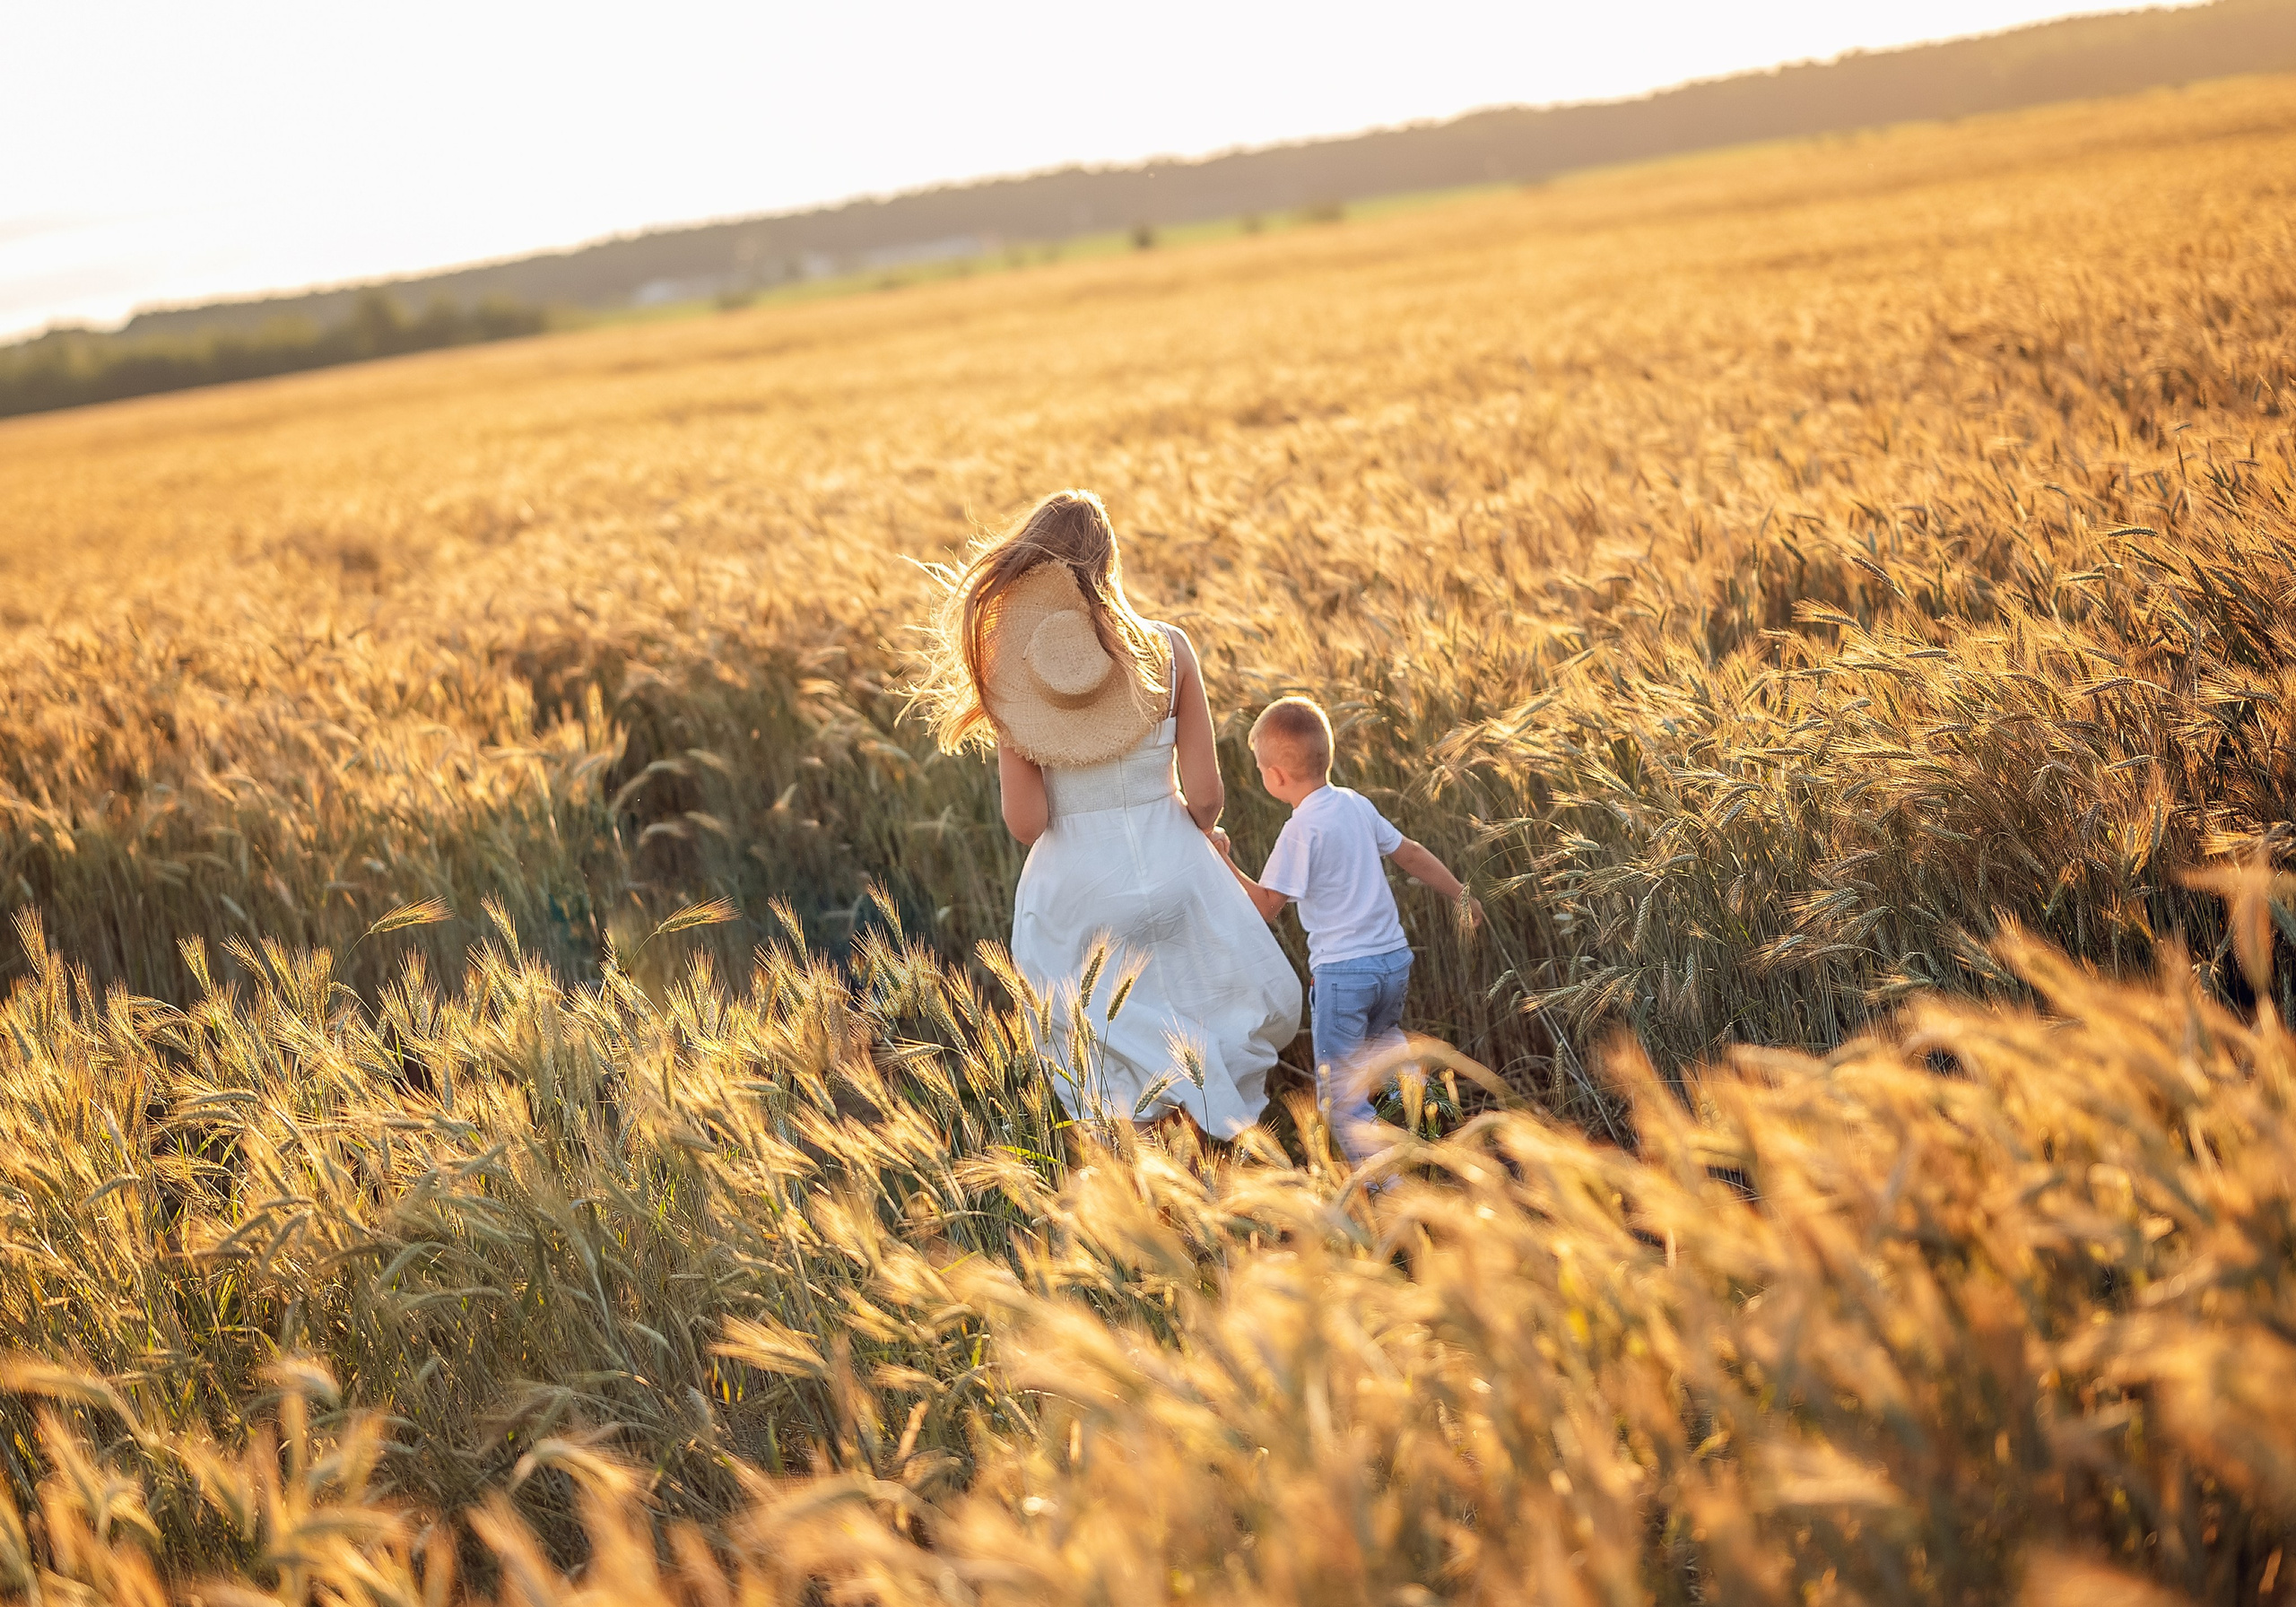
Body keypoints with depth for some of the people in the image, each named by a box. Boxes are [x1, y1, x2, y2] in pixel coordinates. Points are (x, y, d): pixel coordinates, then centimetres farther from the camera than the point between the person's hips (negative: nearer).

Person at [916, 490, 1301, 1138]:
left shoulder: (1013, 672, -9)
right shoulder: (1167, 648, -8)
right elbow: (1206, 795, -5)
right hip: (1174, 871, 0)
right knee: (1265, 1010, 23)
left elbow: (1025, 822, -10)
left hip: (1073, 888, 0)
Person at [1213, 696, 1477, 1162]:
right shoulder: (1357, 805, 6)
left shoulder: (1301, 829, -15)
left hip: (1343, 970, -8)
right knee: (1382, 1036, 39)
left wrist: (1224, 863, -8)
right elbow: (1410, 854, 17)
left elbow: (1267, 905, -16)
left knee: (1340, 1095, -2)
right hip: (1394, 958, 8)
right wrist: (1460, 895, 29)